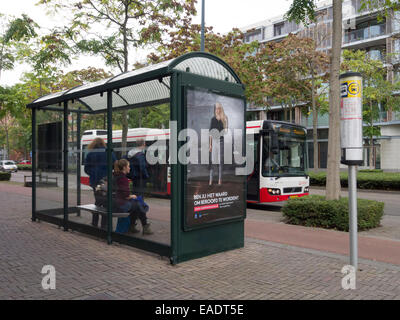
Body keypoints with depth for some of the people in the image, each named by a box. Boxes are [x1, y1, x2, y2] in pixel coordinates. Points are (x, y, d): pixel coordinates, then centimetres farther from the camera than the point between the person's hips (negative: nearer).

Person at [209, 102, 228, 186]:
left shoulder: (225, 118, 3)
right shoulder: (213, 119, 9)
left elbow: (226, 130, 6)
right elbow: (211, 132, 10)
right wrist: (210, 144, 6)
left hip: (221, 140, -2)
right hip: (214, 140, 2)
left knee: (221, 160, 0)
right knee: (212, 160, 0)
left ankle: (220, 180, 6)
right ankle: (211, 179, 3)